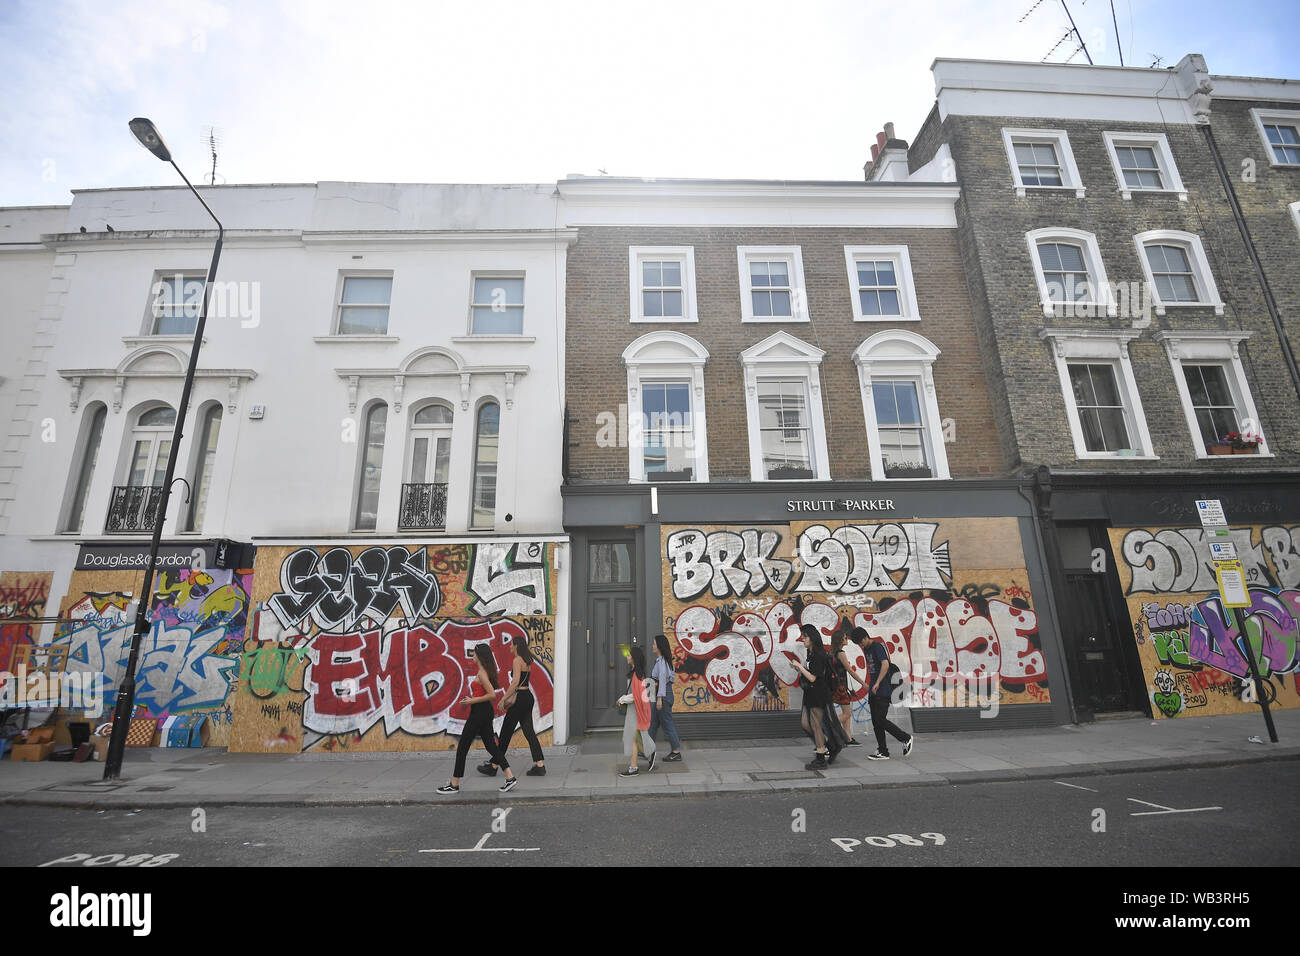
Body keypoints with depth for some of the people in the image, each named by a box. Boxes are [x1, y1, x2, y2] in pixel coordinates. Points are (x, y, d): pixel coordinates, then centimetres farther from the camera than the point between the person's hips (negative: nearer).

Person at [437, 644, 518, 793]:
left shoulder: (482, 673, -18)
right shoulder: (486, 670, 11)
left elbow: (492, 694, -24)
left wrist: (472, 701, -17)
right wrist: (471, 698, 13)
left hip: (479, 712, -10)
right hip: (485, 711, 10)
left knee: (462, 747, 3)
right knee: (490, 745, 10)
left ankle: (454, 785, 14)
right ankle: (510, 777, 7)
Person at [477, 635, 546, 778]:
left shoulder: (517, 660, -13)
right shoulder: (526, 661, 15)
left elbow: (515, 682, -21)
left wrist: (504, 699, -18)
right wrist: (512, 697, 22)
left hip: (520, 698, -9)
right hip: (528, 697, 9)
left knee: (506, 732, 3)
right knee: (529, 731, 8)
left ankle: (493, 766, 15)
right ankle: (540, 765, 5)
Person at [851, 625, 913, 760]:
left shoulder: (877, 646, -12)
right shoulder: (867, 649, 16)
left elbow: (885, 664, -25)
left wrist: (877, 683, -30)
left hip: (883, 691, -9)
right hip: (874, 692, 9)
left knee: (881, 720, -9)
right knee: (875, 722, 8)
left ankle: (906, 739, 8)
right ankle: (883, 752, 14)